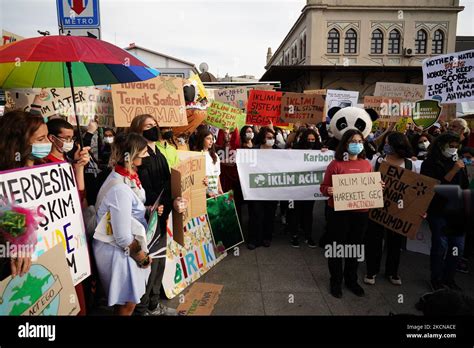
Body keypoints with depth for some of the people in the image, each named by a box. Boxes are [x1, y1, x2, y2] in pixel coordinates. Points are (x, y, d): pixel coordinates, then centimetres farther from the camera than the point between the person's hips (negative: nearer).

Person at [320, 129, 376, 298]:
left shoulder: (366, 164, 6)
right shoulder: (336, 164, -8)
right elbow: (324, 187, -6)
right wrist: (328, 191, -28)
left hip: (361, 213, 4)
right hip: (339, 212, -4)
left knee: (355, 247, 17)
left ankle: (351, 280, 36)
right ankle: (336, 281, 27)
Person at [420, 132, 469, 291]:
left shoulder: (458, 162, 8)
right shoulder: (430, 164, -5)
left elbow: (465, 187, 15)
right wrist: (453, 171, -19)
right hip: (438, 211, -5)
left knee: (458, 246, 6)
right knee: (441, 246, -2)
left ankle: (449, 278, 24)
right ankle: (436, 280, 16)